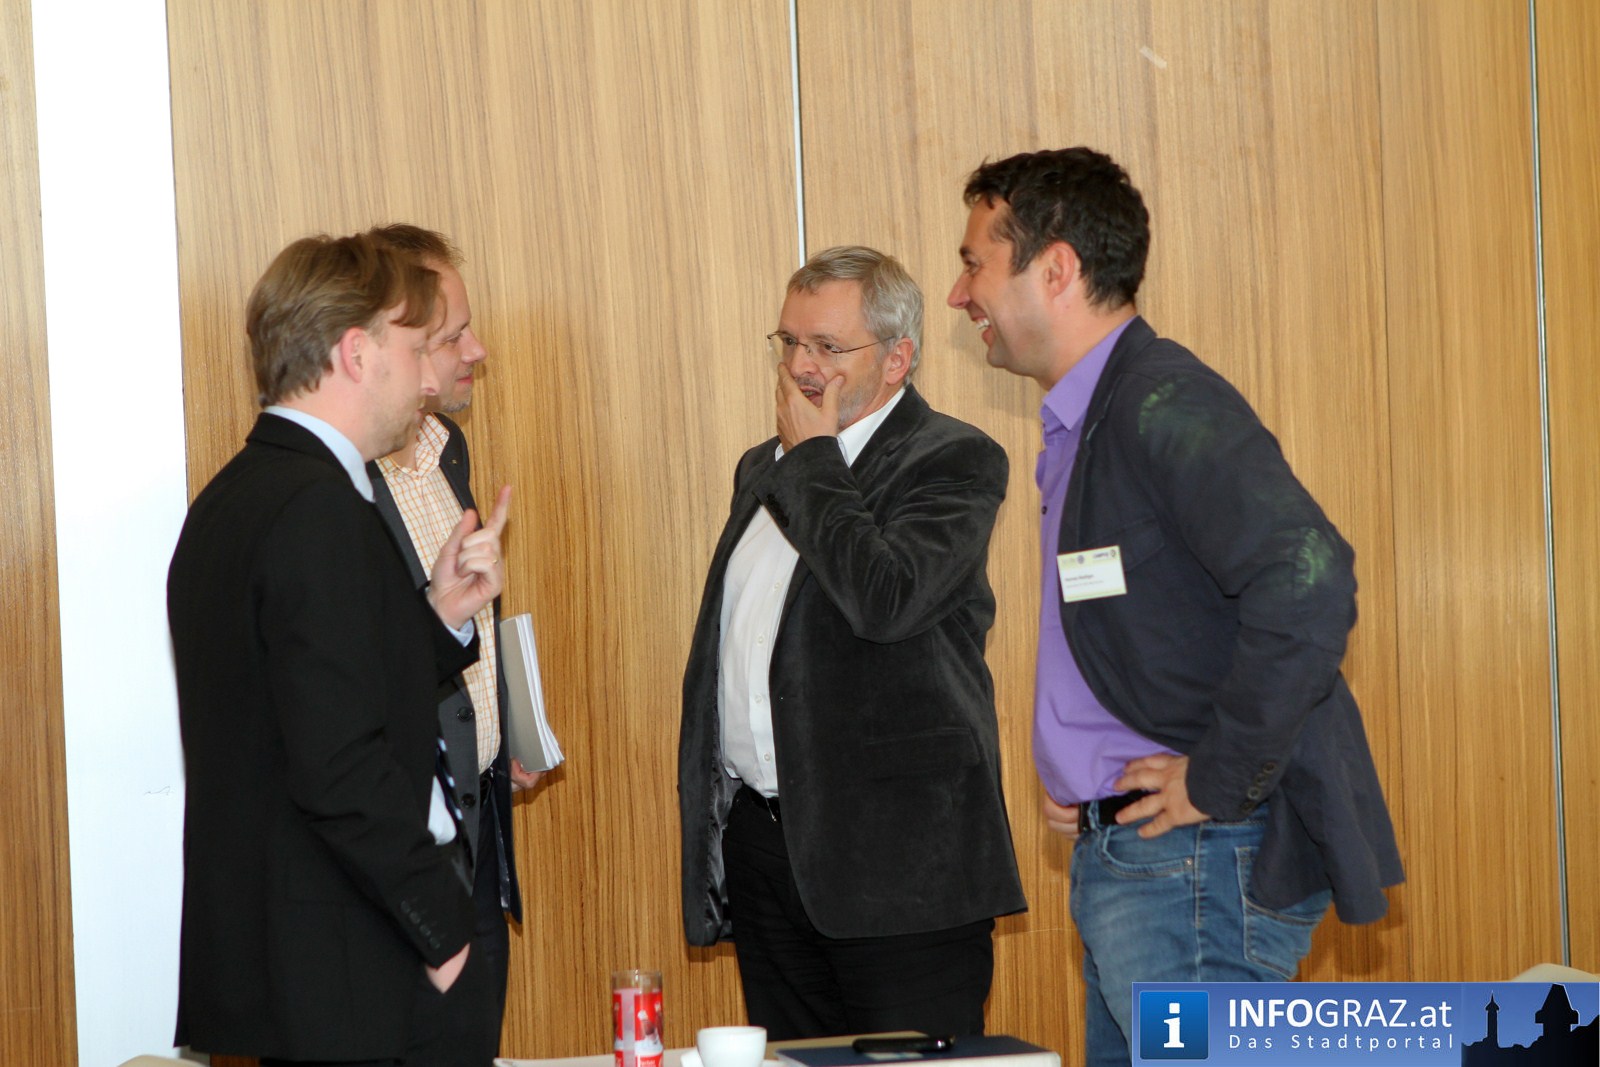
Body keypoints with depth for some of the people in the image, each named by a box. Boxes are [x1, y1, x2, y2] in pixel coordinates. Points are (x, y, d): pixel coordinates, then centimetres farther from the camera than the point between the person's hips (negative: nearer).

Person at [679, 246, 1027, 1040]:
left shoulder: (953, 462, -6)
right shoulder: (763, 469, 18)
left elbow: (887, 599, -24)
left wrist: (813, 460, -13)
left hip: (899, 857, -7)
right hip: (763, 838, 7)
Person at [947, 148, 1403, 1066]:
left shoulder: (1167, 405, -16)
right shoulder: (1084, 422, 16)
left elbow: (1310, 585, -29)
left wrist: (1220, 783, -21)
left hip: (1198, 863, -10)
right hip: (1120, 854, 10)